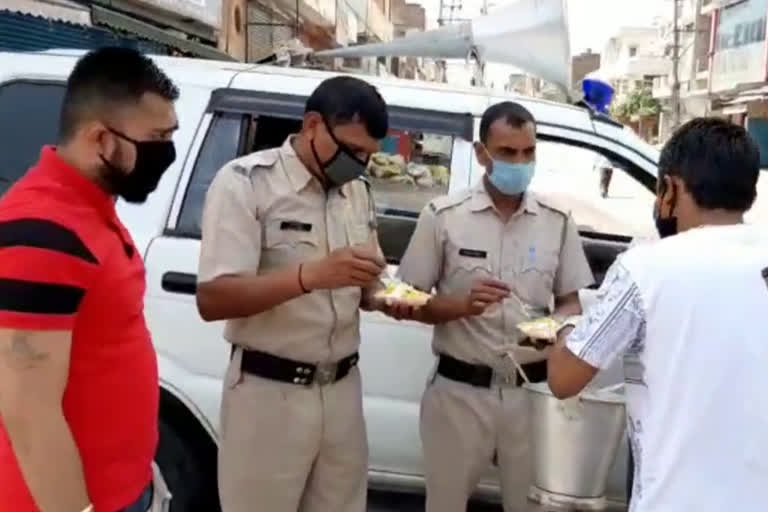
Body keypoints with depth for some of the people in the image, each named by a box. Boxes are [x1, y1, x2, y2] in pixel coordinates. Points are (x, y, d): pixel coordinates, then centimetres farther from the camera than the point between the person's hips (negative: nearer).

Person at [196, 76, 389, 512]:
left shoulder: (357, 191, 9)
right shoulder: (245, 182, -12)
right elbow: (212, 300, -20)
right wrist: (312, 275, -31)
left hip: (342, 390, 6)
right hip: (270, 393, -6)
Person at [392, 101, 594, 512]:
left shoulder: (557, 221, 3)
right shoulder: (443, 216, -5)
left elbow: (570, 301, 10)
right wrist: (462, 305, -20)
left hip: (532, 390, 2)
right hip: (459, 392, -2)